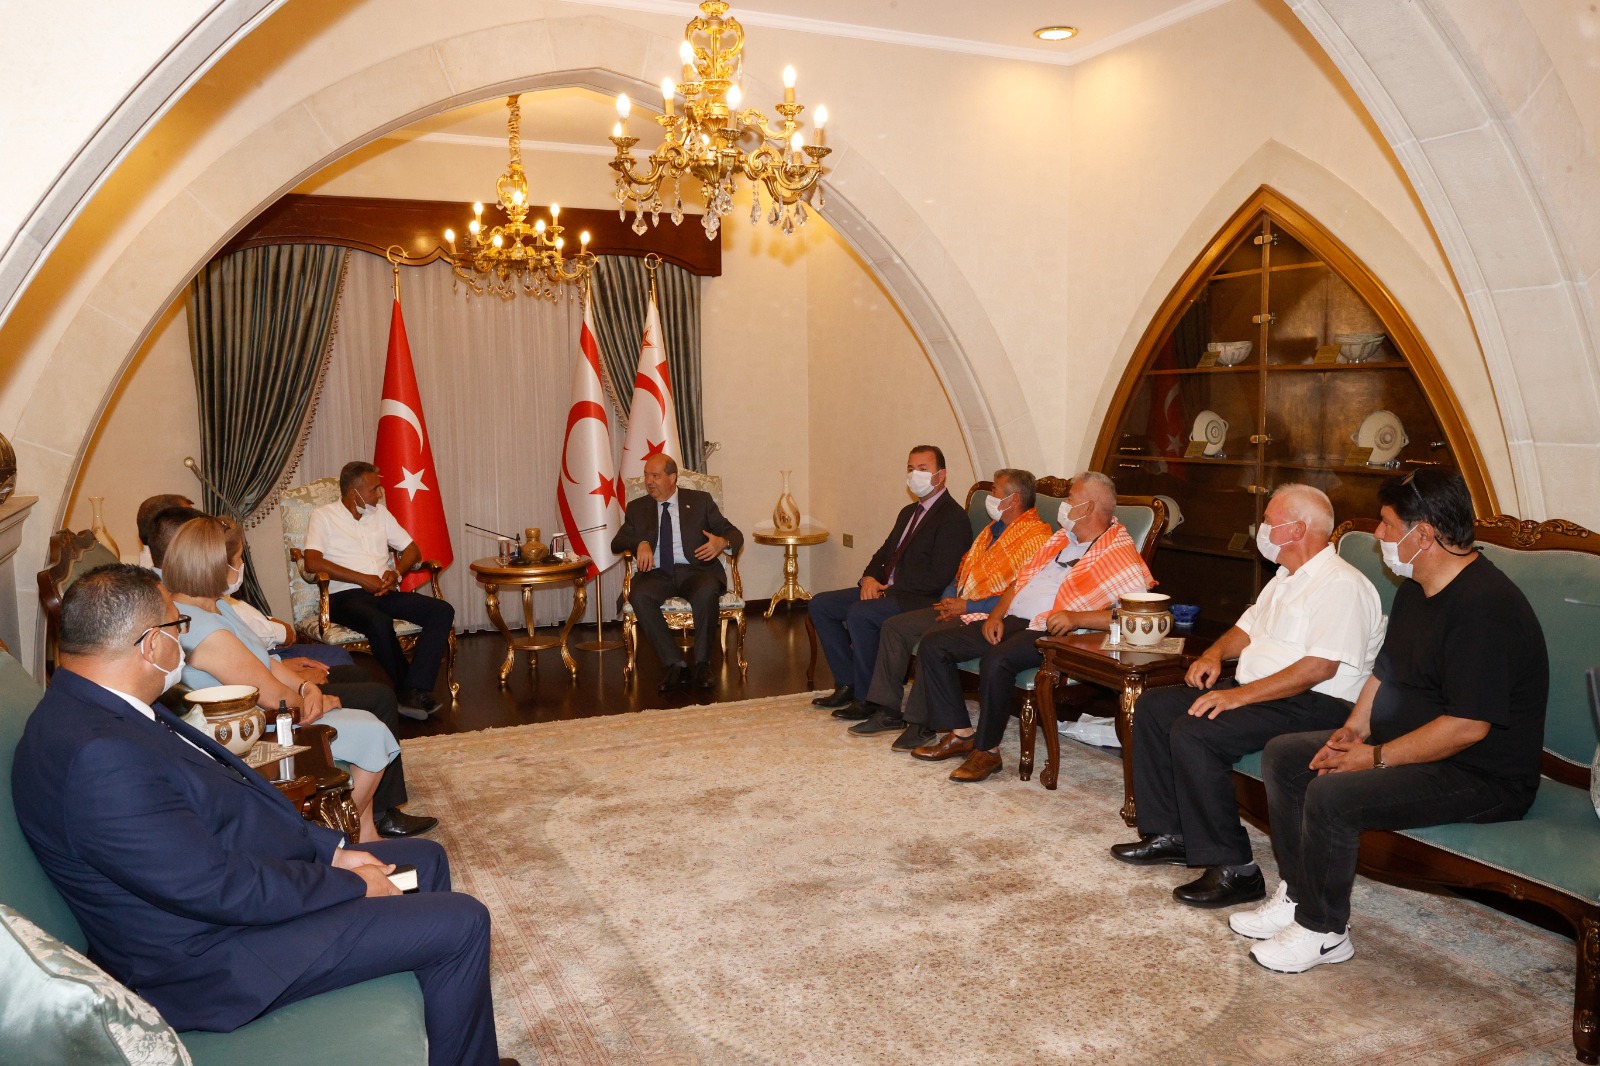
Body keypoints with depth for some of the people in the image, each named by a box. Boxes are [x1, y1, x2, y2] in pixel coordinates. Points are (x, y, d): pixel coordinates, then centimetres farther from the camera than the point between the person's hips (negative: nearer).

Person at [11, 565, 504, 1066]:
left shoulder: (95, 709, 3)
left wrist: (333, 850, 3)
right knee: (460, 922, -11)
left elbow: (227, 809, 10)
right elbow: (220, 888, -29)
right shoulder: (97, 757, -31)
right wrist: (353, 887, -16)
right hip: (216, 956, -10)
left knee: (426, 859, 18)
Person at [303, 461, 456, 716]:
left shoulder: (380, 513, 20)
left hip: (385, 592, 6)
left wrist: (396, 573, -3)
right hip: (345, 596, -6)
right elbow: (312, 563, -10)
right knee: (379, 622, -40)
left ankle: (414, 691, -32)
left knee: (442, 611, -20)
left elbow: (412, 550, 19)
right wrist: (362, 579, -14)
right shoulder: (323, 516, 4)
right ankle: (408, 691, -21)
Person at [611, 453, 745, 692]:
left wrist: (722, 542, -17)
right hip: (657, 573, 2)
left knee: (706, 591, -36)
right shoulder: (637, 508, 18)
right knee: (638, 596, -32)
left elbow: (734, 533, 8)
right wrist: (640, 543, -16)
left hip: (695, 570, -2)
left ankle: (702, 663, -20)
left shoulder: (700, 501, 13)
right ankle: (675, 665, -25)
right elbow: (617, 542, 7)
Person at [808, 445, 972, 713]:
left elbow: (938, 578, -19)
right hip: (886, 589, 10)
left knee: (859, 613, -32)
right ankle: (847, 684, 3)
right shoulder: (909, 512, 20)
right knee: (820, 604, 0)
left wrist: (889, 588, -15)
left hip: (921, 599, -10)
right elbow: (884, 553, 22)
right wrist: (870, 578, -1)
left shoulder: (954, 518, -11)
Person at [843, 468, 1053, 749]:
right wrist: (950, 600, 5)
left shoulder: (1036, 537, -13)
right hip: (959, 608, 10)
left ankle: (924, 723, -18)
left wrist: (968, 607, -18)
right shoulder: (991, 529, 19)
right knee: (895, 626, -1)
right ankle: (888, 712, 1)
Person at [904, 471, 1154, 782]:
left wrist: (1076, 618, -26)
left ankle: (987, 750, -18)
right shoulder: (1061, 539, 22)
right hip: (1010, 620, 9)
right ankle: (959, 733, -1)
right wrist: (996, 614, 4)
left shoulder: (1120, 555, -5)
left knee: (996, 660, -37)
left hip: (1051, 632, -9)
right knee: (934, 642, -5)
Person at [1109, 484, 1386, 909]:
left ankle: (1233, 868, -21)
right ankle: (1171, 833, 6)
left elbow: (1320, 667, -26)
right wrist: (1215, 654, 8)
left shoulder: (1341, 585, -16)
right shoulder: (1286, 578, 19)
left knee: (1192, 733, -29)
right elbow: (1250, 625, 31)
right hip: (1253, 691, 11)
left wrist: (1241, 695, -28)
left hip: (1313, 705, -11)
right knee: (1153, 707, 3)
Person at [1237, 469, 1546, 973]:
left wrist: (1376, 758, -21)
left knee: (1332, 795, -29)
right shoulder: (1417, 587, 8)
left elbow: (1468, 726, -29)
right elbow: (1386, 668, 18)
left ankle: (1323, 931, -7)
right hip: (1400, 742, 11)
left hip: (1483, 776, -11)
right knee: (1283, 755, 4)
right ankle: (1297, 897, 10)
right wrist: (1355, 727, 1)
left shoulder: (1484, 606, -25)